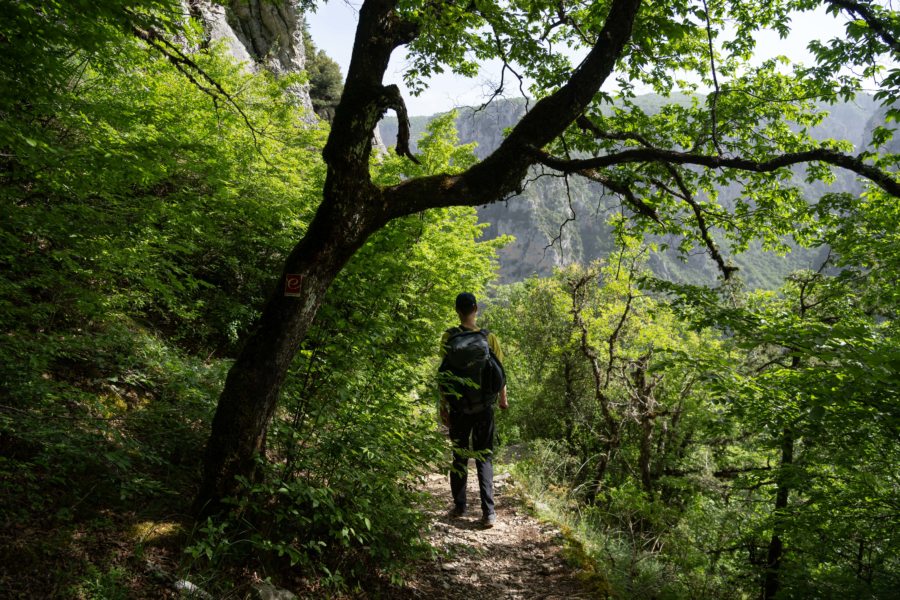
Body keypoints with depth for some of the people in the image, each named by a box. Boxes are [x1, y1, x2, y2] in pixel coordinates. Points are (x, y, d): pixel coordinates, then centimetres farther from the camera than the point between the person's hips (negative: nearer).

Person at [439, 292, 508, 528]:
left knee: (459, 456, 14)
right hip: (484, 406, 1)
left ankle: (459, 506, 21)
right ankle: (488, 512, 0)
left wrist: (443, 405, -4)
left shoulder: (449, 336, -7)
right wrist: (503, 398, 15)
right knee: (484, 457, 6)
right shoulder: (489, 337, -3)